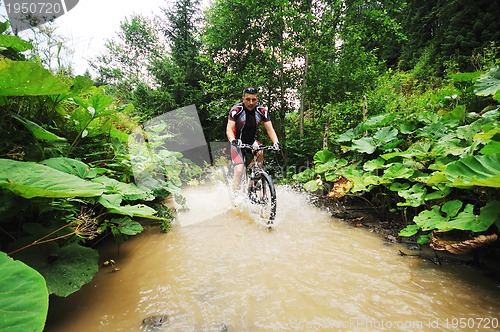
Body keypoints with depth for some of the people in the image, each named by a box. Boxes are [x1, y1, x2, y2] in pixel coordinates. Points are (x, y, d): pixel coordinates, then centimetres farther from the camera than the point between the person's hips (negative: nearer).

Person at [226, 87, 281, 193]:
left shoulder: (262, 111, -9)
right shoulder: (236, 110, -16)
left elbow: (270, 129, -10)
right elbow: (229, 129, -23)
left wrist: (276, 142, -28)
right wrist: (233, 141, -43)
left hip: (252, 142, 2)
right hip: (238, 143, -2)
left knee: (260, 153, -31)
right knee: (239, 170, -17)